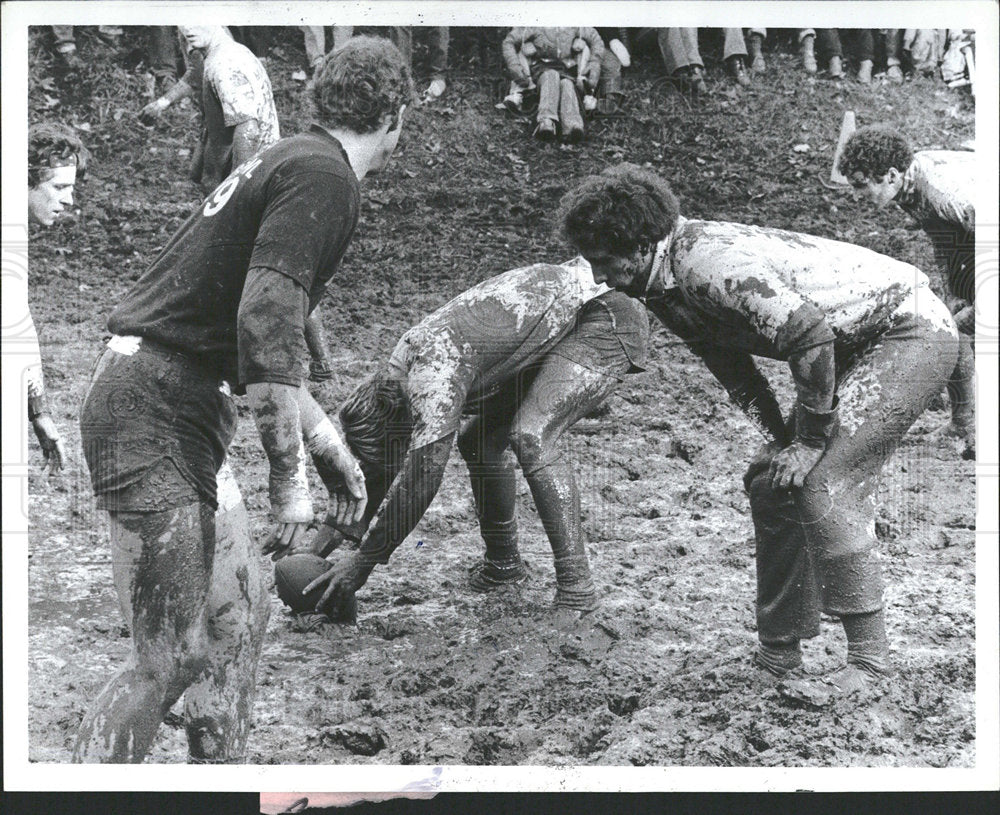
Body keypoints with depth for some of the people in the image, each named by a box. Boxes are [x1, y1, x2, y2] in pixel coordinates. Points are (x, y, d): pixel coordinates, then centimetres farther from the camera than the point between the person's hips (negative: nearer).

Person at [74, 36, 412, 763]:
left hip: (188, 410, 10)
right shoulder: (325, 176, -12)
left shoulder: (293, 162, 20)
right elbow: (265, 322, -23)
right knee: (174, 660, -8)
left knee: (238, 613, 15)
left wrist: (327, 442, 32)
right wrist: (290, 474, -20)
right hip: (155, 416, -10)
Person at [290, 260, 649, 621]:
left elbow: (424, 472, -33)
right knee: (479, 439, 9)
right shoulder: (403, 363, 2)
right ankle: (502, 563, 24)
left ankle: (576, 586, -22)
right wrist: (344, 527, 11)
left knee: (531, 438, -26)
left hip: (604, 322, -10)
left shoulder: (433, 364, -28)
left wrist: (361, 561, -28)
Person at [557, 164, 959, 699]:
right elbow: (733, 369, 11)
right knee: (772, 485, 6)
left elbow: (811, 337, -30)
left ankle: (868, 654, -9)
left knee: (822, 485, -18)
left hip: (911, 331, -10)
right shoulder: (666, 290, 3)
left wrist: (809, 442, -20)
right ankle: (780, 652, 14)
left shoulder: (711, 263, -28)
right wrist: (781, 443, 1)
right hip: (854, 346, 10)